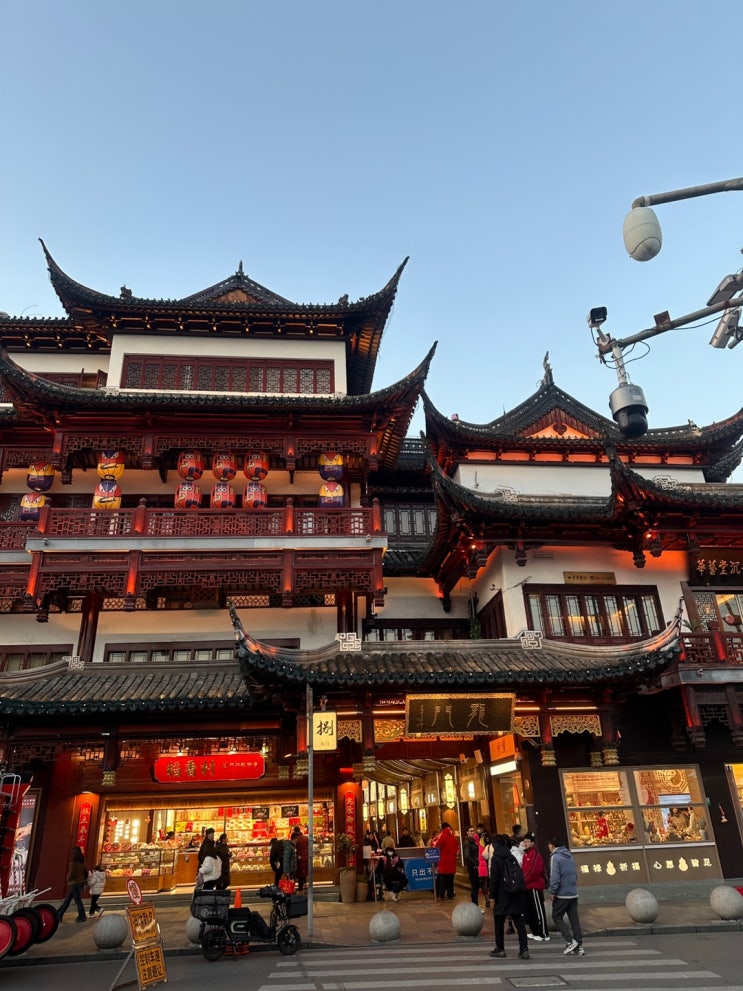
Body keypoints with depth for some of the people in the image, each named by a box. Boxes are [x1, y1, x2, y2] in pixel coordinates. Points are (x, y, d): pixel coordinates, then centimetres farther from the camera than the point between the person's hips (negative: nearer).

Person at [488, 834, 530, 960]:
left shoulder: (496, 858, -11)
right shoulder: (512, 857, 7)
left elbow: (494, 878, -13)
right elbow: (520, 875, 9)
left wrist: (492, 895, -5)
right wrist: (521, 892, 15)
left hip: (502, 896, -6)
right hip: (516, 896, 6)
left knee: (499, 922, 10)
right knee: (519, 922, 8)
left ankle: (500, 949, 18)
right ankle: (524, 949, 1)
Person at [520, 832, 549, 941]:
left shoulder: (535, 854, -13)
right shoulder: (526, 854, 15)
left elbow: (534, 871, -22)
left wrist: (523, 880, -15)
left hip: (535, 886, -9)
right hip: (527, 887, 9)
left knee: (538, 910, -4)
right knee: (529, 911, 14)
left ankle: (544, 934, 3)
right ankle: (535, 932, 24)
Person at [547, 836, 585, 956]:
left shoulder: (555, 857, -14)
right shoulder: (570, 856, 10)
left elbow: (555, 877, -19)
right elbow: (575, 874, 15)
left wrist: (552, 892, -9)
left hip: (562, 894, -7)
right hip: (574, 893, 7)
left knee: (557, 917, 7)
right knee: (574, 919, 12)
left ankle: (570, 941, -2)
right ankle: (579, 946, 11)